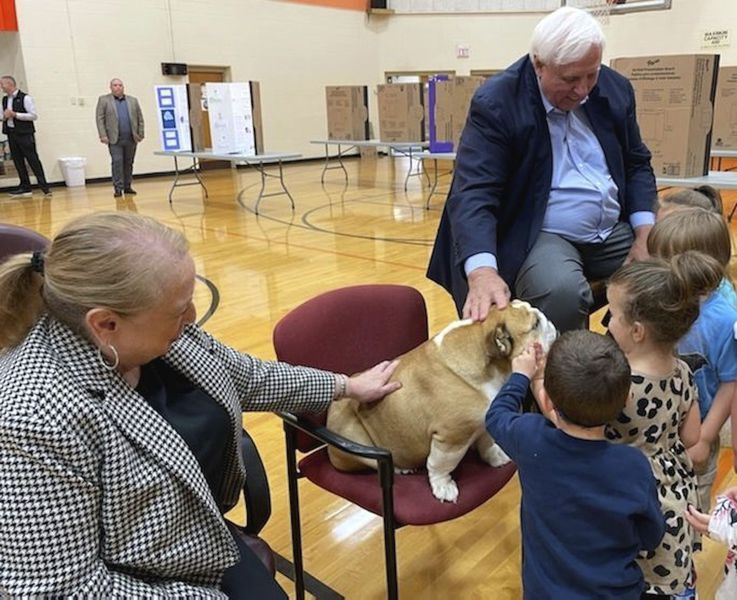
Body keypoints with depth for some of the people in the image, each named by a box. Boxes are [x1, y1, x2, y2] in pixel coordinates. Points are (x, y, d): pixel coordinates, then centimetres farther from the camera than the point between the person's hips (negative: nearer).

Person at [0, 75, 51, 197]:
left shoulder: (25, 98, -8)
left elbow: (34, 115, -13)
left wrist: (15, 114, -16)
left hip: (25, 133, -7)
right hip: (11, 133, 7)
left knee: (33, 160, -6)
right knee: (18, 161, 7)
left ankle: (44, 187, -3)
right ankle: (25, 188, 13)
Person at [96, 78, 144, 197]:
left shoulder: (133, 100, 13)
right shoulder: (103, 100, 5)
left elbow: (140, 118, 12)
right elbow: (100, 118, 0)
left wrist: (140, 134, 3)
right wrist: (103, 135, -9)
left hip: (131, 139, 3)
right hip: (114, 139, -2)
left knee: (128, 163, 6)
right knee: (117, 162, -7)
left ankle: (127, 186, 15)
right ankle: (118, 188, -4)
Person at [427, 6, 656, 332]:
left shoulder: (615, 88, 3)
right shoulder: (496, 103, -16)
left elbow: (636, 164, 14)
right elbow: (474, 193, -25)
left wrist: (646, 234, -4)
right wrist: (483, 270, -42)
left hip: (616, 231, 6)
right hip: (541, 236, -6)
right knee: (561, 292, -35)